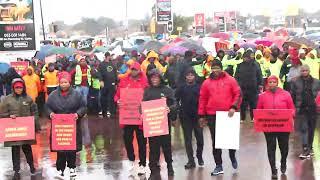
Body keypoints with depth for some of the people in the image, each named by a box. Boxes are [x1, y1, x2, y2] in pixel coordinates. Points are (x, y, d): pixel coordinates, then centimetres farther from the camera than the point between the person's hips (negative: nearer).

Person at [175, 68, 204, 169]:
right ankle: (191, 160, 6)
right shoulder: (181, 88, 5)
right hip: (186, 117, 1)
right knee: (188, 139, 2)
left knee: (200, 138, 6)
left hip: (197, 116, -1)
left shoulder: (199, 87, 1)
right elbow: (176, 101, 2)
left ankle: (199, 157, 27)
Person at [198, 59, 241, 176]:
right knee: (215, 140, 5)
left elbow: (238, 94, 0)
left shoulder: (230, 80, 0)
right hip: (212, 115, 2)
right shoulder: (207, 83, 5)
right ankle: (218, 166, 12)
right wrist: (201, 115, 7)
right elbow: (202, 99, 8)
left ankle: (232, 157, 37)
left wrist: (234, 107, -13)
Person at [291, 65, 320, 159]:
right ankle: (305, 149, -9)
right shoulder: (295, 82, 1)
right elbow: (292, 96, 3)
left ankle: (310, 147, 27)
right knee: (303, 129, -7)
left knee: (311, 129, 12)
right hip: (301, 109, -2)